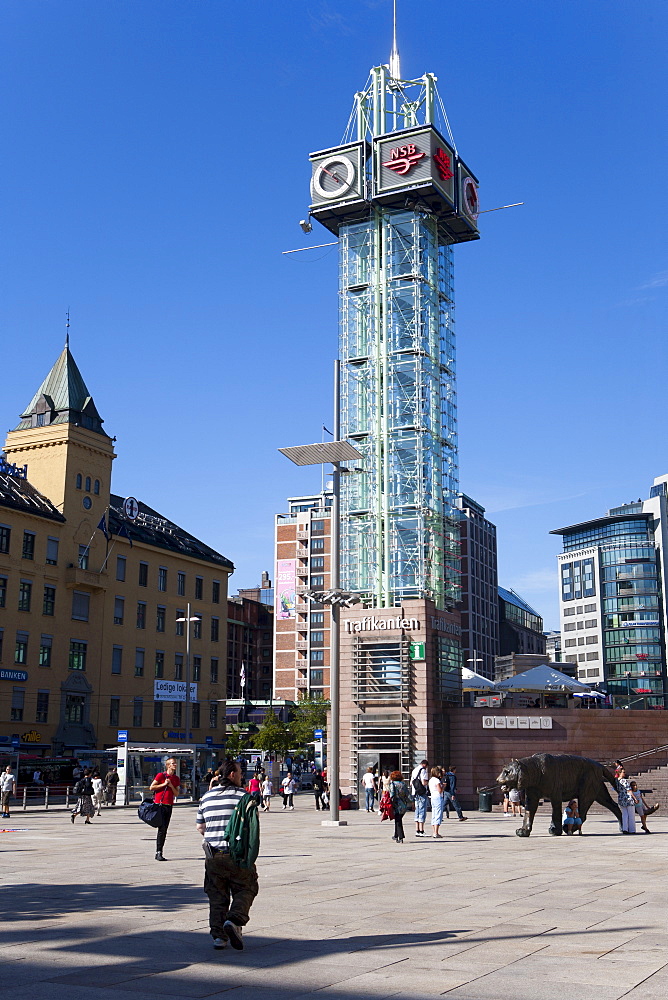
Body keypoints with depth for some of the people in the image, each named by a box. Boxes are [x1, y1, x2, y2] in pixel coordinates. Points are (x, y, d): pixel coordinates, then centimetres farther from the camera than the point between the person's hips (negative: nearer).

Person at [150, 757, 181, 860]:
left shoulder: (176, 779, 12)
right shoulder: (161, 775, -4)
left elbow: (176, 794, 10)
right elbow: (151, 787, -5)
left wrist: (171, 786, -5)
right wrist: (164, 784, -10)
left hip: (169, 806, 6)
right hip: (160, 805, -6)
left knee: (164, 830, 7)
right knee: (162, 829, -12)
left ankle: (159, 853, 12)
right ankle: (158, 853, -9)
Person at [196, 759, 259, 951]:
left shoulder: (207, 797, 10)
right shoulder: (244, 795, -5)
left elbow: (200, 827, 14)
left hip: (213, 855, 4)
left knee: (217, 896, 11)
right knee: (245, 890, 9)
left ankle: (218, 936, 7)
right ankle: (235, 920, -13)